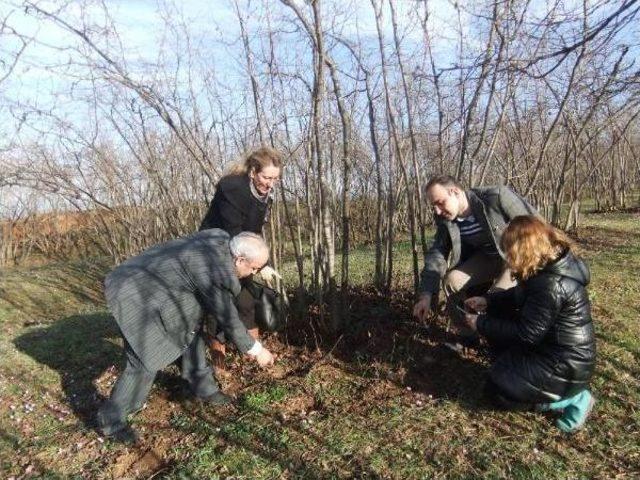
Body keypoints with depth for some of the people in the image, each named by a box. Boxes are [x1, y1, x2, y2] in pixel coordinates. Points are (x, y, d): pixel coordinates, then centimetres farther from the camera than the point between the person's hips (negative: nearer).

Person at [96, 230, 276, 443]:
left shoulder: (221, 239, -7)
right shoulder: (213, 273, -29)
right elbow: (227, 319, -17)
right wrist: (255, 349, -6)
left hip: (149, 281, 10)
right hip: (136, 295, -10)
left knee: (191, 329, 15)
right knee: (145, 363, -4)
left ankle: (201, 385, 33)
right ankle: (110, 421, 17)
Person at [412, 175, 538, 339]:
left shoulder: (496, 197, -30)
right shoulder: (445, 219, -12)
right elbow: (436, 254, -14)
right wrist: (426, 294, -24)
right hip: (485, 257, 5)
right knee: (451, 281, -13)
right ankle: (467, 335, 7)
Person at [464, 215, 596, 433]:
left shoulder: (551, 285, -31)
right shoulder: (552, 263, -1)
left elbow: (525, 335, -25)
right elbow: (520, 295, 14)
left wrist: (481, 324, -16)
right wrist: (487, 301, 8)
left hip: (566, 367, -10)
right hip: (555, 349, 10)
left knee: (499, 388, -5)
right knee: (497, 317, 12)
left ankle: (570, 399, 1)